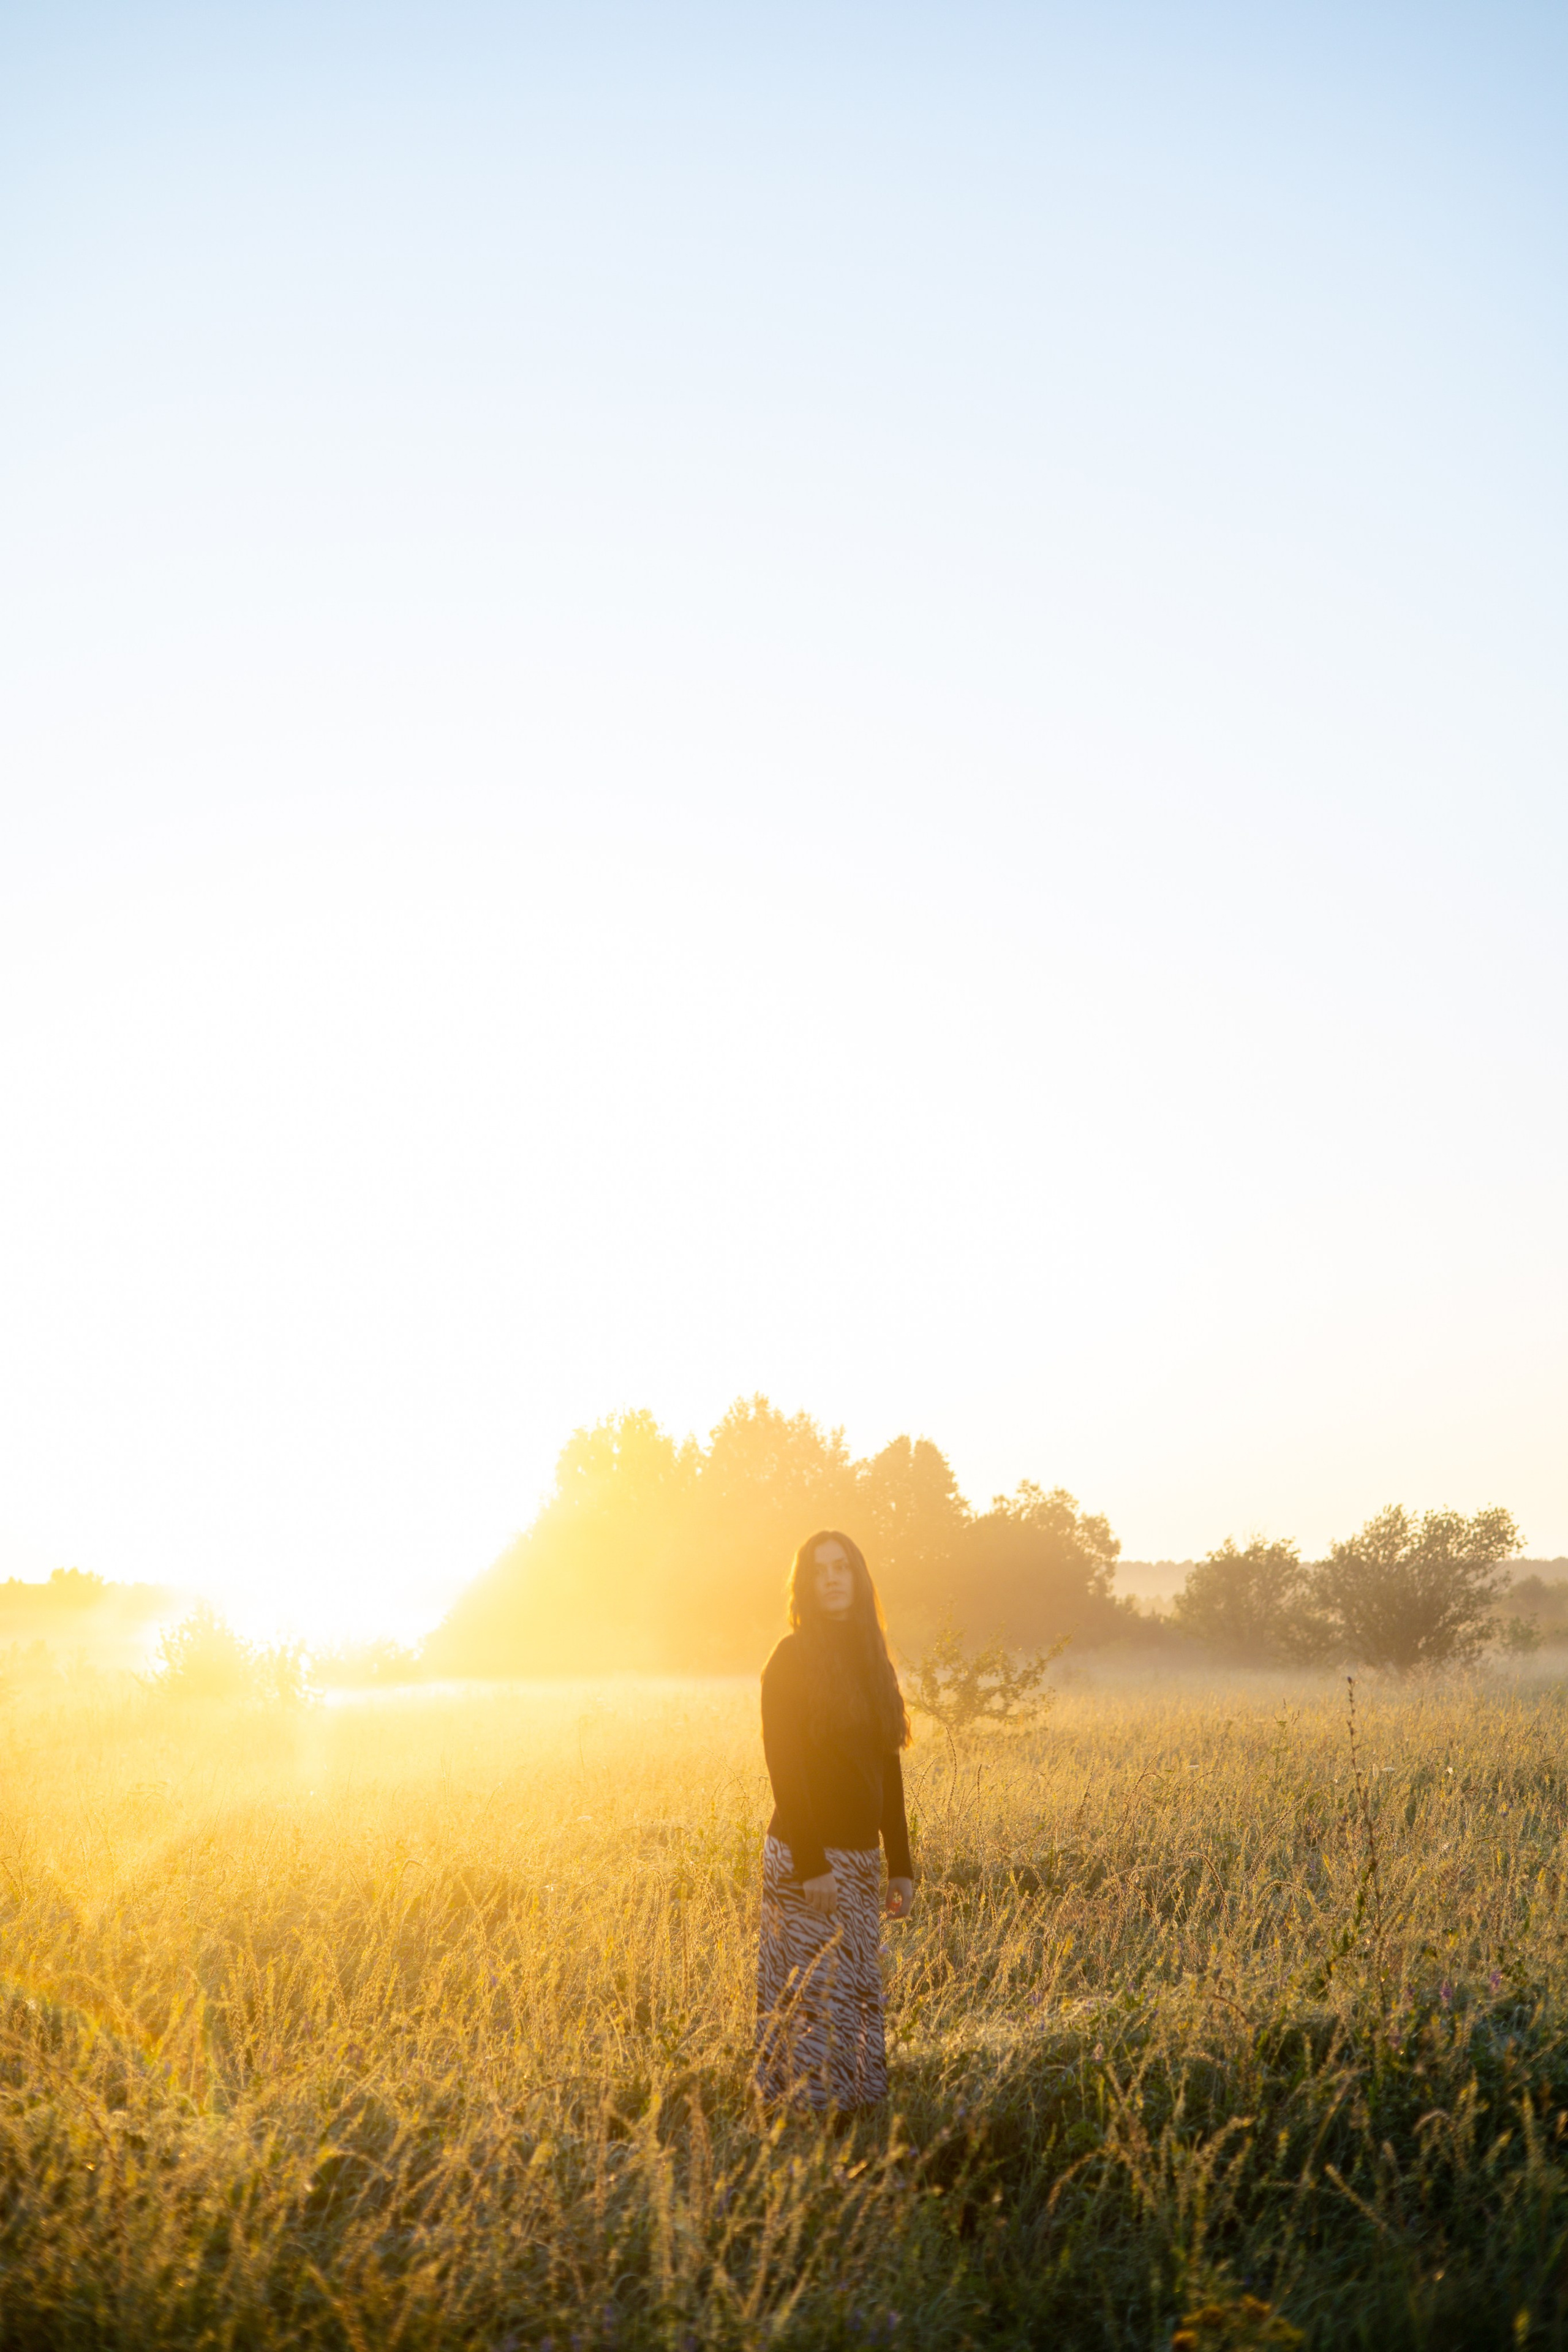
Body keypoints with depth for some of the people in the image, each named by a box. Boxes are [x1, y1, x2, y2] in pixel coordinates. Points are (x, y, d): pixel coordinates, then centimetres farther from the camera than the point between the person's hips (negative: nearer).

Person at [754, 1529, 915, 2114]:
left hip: (861, 1857, 7)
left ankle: (855, 2117, 18)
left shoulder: (872, 1662, 12)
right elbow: (784, 1766, -14)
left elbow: (887, 1769, 14)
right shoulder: (791, 1659, -8)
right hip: (807, 1856, -7)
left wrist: (901, 1864, 12)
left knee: (859, 1997, 10)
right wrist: (812, 1864, -19)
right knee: (812, 1999, -5)